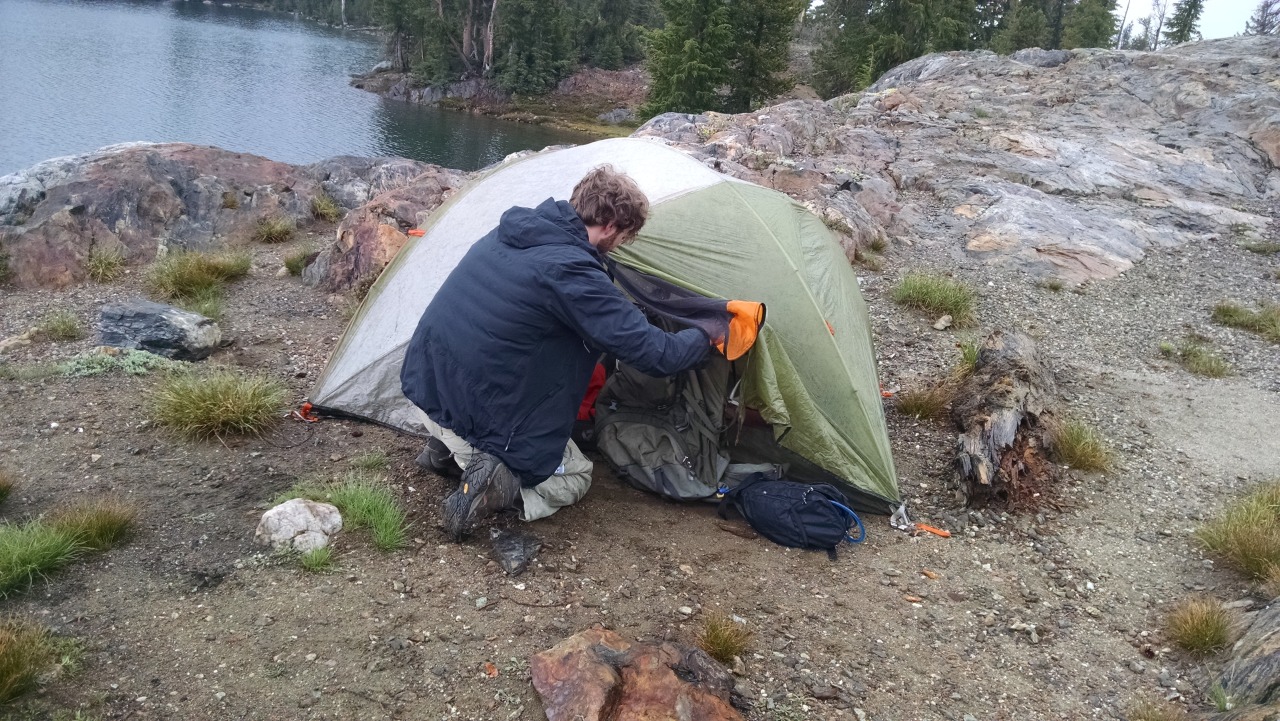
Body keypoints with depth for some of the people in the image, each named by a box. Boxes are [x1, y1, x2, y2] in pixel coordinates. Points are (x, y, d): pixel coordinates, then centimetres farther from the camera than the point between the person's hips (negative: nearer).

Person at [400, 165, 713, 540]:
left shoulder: (509, 231, 1)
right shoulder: (570, 270, -22)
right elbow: (655, 353, -18)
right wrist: (705, 336, 1)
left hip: (424, 388, 7)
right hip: (475, 420, -7)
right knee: (574, 479, 17)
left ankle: (447, 445, 13)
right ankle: (498, 486, -10)